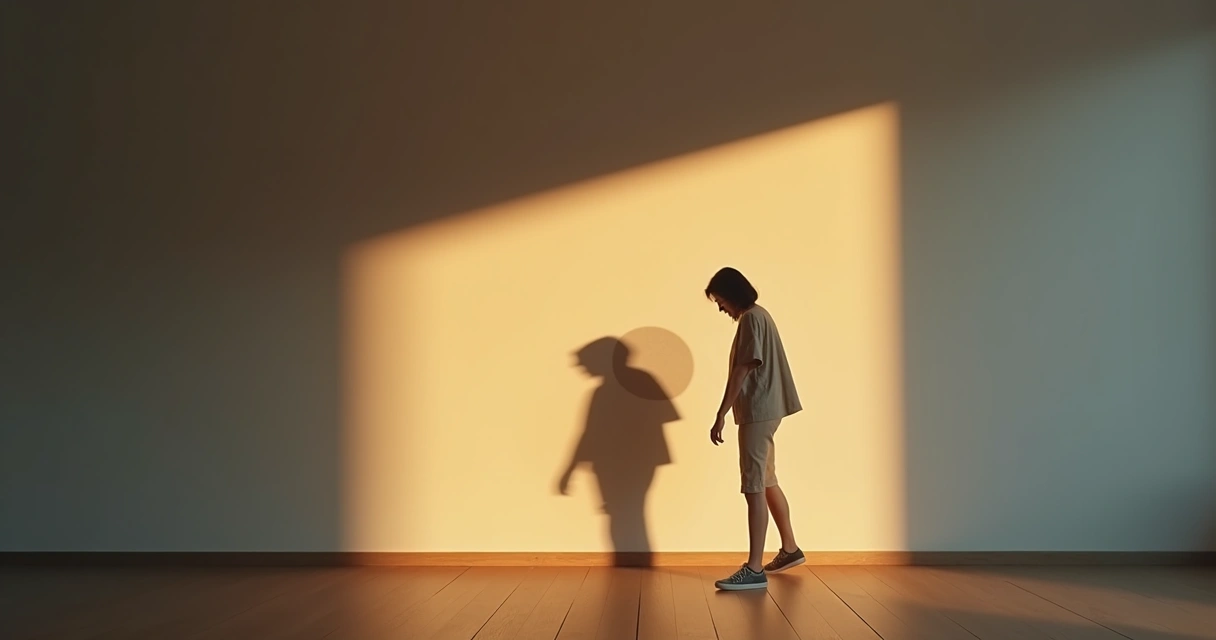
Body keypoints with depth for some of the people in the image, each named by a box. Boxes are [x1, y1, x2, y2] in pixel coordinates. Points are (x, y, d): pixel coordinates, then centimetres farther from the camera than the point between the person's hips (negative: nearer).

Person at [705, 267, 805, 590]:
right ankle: (790, 549, 31)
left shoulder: (750, 318, -14)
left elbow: (741, 371, -21)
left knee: (754, 487, -11)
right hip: (764, 409, 11)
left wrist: (721, 415, -22)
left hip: (757, 411, -11)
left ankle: (754, 569, -11)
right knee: (767, 481, 19)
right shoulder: (758, 316, 17)